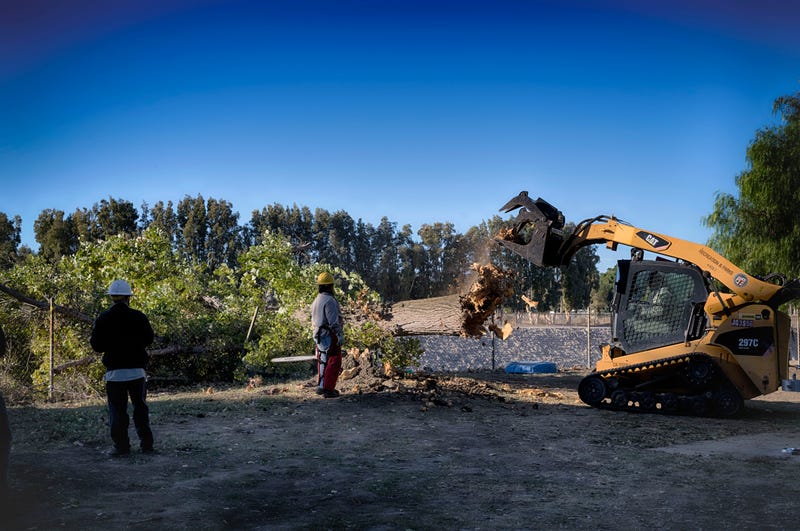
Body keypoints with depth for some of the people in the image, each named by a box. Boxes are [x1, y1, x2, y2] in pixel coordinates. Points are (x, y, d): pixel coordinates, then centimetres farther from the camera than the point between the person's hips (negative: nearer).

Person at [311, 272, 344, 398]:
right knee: (334, 362, -5)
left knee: (323, 361, 17)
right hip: (330, 336, -9)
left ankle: (321, 386, 23)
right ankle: (328, 389, -7)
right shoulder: (329, 300, -17)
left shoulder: (316, 301, 13)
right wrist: (340, 335, -19)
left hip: (319, 335, 9)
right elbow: (334, 321, -21)